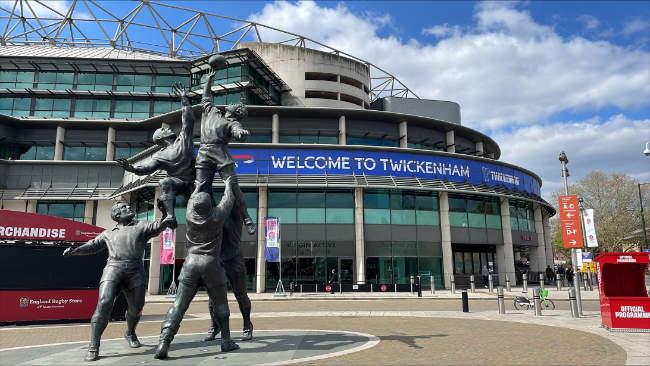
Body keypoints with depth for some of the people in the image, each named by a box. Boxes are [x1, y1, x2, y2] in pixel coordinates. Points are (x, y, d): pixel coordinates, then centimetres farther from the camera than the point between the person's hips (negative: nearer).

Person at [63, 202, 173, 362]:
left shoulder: (141, 226, 18)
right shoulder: (108, 233, 23)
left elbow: (160, 225, 6)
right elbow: (92, 246, 23)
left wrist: (164, 212, -12)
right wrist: (74, 250, 8)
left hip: (135, 271, 1)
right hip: (113, 268, -1)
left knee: (136, 308, 8)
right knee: (104, 303, -19)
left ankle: (130, 333, 38)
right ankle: (93, 347, -13)